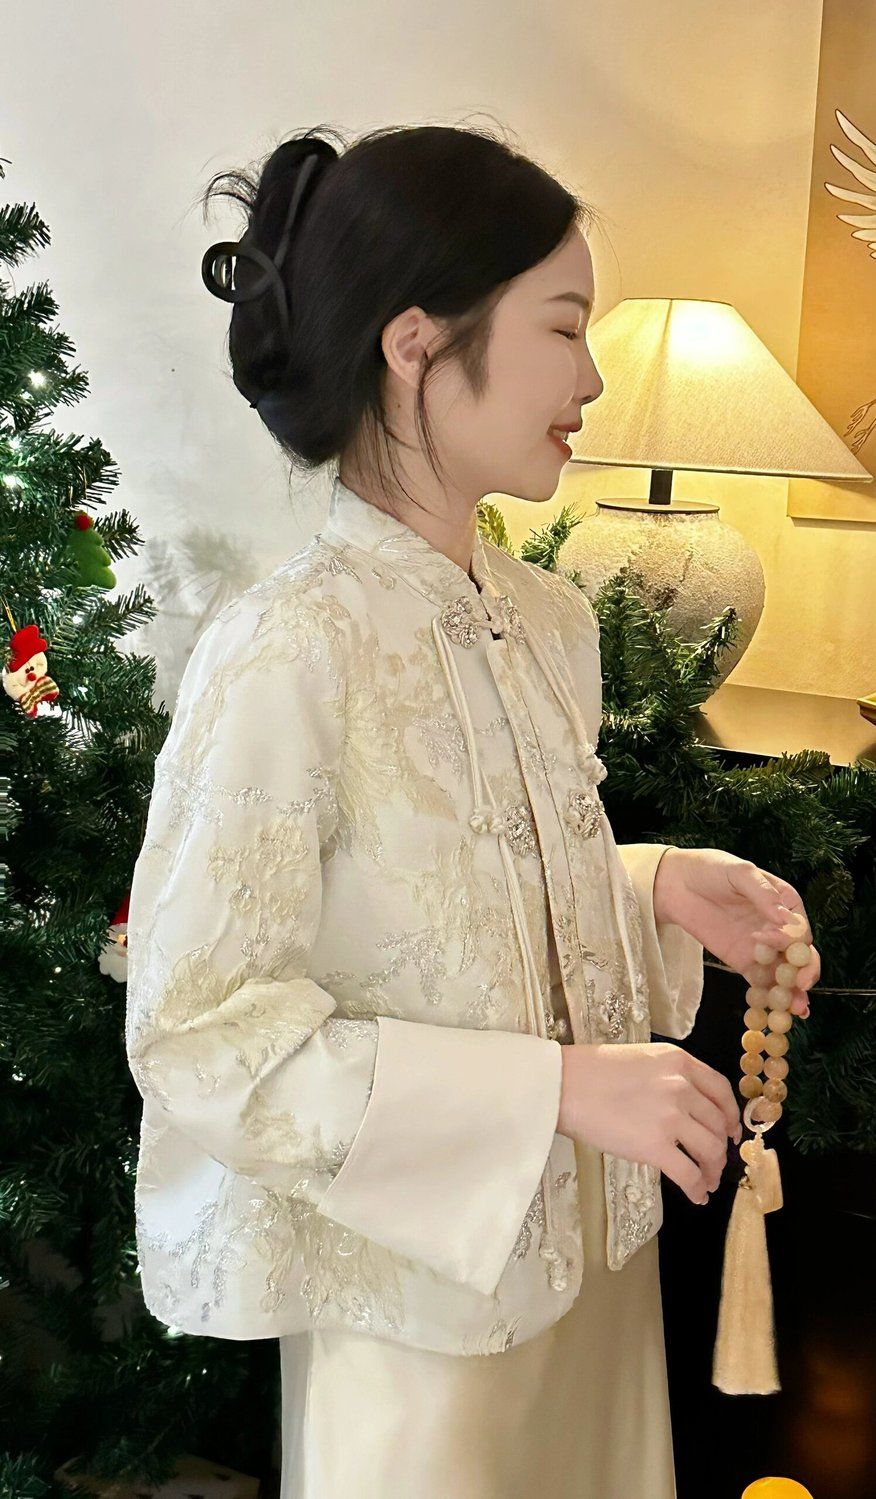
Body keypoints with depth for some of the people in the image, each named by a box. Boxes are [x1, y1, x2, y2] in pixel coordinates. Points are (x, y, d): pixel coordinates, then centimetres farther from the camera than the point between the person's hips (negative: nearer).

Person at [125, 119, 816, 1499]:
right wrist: (558, 1085, -25)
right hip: (420, 1280, -7)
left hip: (591, 1238, 7)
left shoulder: (552, 619, 1)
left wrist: (663, 885, -7)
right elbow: (195, 1033, -23)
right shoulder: (289, 653, -23)